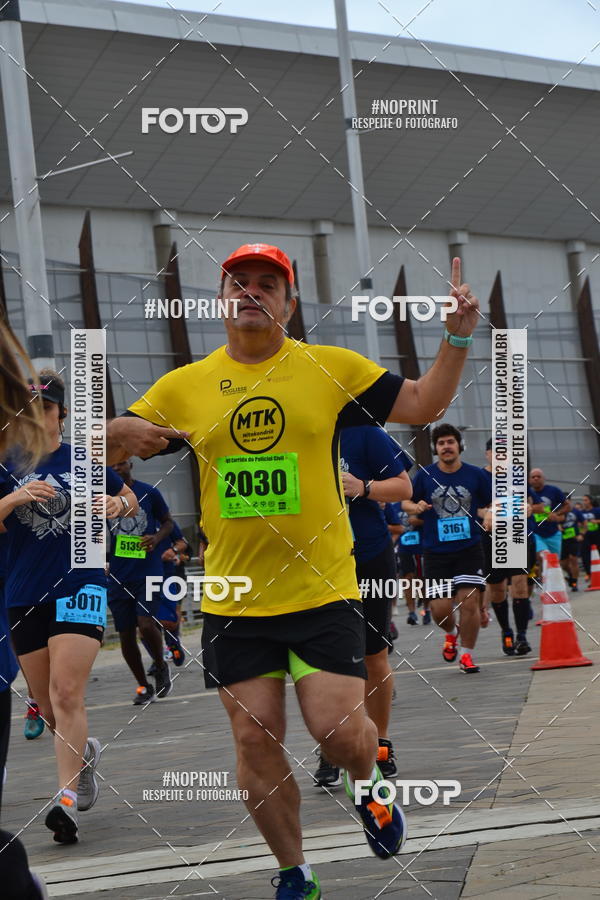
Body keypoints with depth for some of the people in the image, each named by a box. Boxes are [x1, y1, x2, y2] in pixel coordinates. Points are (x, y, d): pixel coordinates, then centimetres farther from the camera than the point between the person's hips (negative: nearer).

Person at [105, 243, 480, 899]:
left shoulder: (331, 368, 1)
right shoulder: (183, 386, 4)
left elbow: (423, 406, 3)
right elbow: (110, 449, 7)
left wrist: (457, 337, -11)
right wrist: (120, 431, -17)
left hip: (322, 591, -2)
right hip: (232, 602, 2)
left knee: (339, 731, -9)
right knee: (255, 742, 4)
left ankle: (370, 789, 28)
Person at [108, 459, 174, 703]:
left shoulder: (149, 493, 1)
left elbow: (168, 523, 12)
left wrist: (157, 538, -8)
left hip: (148, 571, -2)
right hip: (118, 575, 2)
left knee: (146, 624, -17)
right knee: (126, 634, 4)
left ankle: (161, 666, 12)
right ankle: (143, 686, 19)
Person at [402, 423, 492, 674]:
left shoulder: (475, 475, 1)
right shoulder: (425, 475, 0)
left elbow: (490, 503, 12)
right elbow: (405, 501, 9)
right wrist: (416, 507, -13)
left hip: (469, 548, 0)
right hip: (436, 551, 0)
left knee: (469, 601, -12)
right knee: (440, 608, -3)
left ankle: (466, 654, 6)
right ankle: (451, 634, 33)